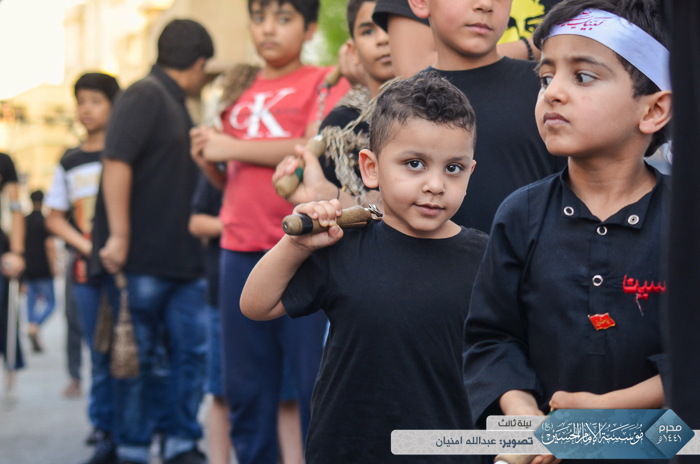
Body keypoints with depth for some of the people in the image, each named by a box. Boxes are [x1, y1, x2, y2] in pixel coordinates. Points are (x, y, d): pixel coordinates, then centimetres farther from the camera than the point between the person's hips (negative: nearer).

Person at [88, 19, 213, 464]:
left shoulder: (176, 106, 20)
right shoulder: (145, 96, -9)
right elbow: (117, 163, -20)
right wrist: (118, 235, -24)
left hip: (182, 259, 9)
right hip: (142, 258, -9)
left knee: (191, 350, 8)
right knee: (140, 358, -1)